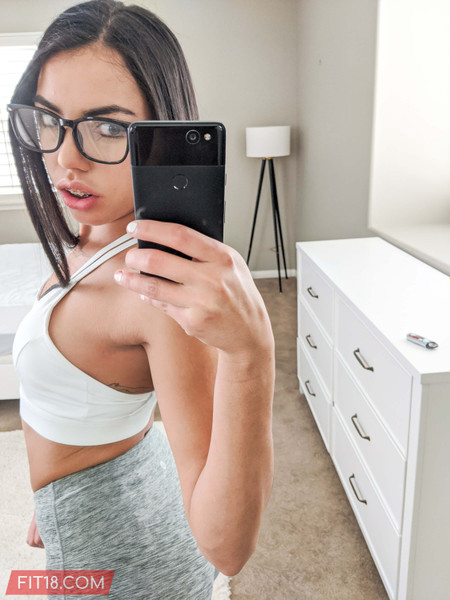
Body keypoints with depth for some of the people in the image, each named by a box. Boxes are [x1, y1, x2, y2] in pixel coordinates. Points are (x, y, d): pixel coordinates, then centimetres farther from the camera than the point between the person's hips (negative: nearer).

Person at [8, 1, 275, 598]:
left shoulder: (164, 287, -35)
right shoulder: (92, 242, -6)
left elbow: (225, 547, -38)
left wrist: (250, 350, -52)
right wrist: (57, 496, 17)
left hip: (117, 548, -7)